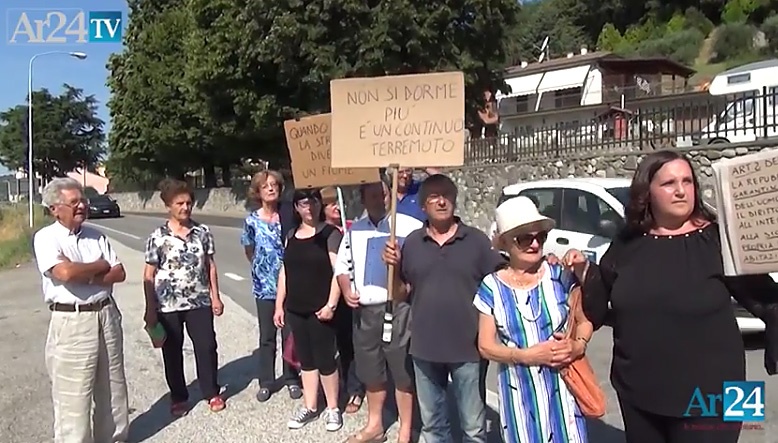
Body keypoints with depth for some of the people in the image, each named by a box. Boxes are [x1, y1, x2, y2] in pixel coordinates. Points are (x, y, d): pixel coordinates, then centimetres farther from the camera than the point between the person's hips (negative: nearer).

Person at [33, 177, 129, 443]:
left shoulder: (96, 236, 9)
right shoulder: (46, 238, -7)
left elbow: (119, 273, 3)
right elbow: (64, 273, -22)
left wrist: (84, 275, -12)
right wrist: (101, 266, -6)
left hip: (107, 316, 6)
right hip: (71, 323, -6)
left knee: (112, 387, 17)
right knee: (73, 395, 1)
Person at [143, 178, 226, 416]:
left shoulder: (203, 232, 0)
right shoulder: (157, 237, -7)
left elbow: (211, 266, 6)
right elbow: (149, 275, -5)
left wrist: (215, 297, 3)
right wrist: (150, 309, -7)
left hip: (199, 302, 2)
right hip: (168, 305, -1)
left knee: (206, 347, 5)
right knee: (172, 352, 11)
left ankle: (212, 393, 24)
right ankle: (179, 398, 28)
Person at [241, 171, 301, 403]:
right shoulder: (252, 221, -5)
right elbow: (249, 251, 11)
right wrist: (262, 268, 11)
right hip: (264, 286, 0)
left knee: (290, 334, 9)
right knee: (267, 337, 9)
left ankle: (291, 379, 24)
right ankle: (265, 382, 22)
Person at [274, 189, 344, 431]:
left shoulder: (330, 233, -8)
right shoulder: (291, 235, 11)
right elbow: (285, 271, 14)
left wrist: (331, 304, -19)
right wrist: (279, 304, 11)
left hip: (320, 309, -5)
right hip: (296, 309, 6)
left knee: (325, 359, 2)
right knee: (305, 359, 14)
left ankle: (332, 408, 18)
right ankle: (309, 406, 26)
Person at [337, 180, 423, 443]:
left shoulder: (410, 226, -10)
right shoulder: (354, 231, 10)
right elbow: (343, 266, 18)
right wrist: (346, 290, 1)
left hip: (398, 308, -6)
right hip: (364, 310, 6)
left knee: (402, 371, 4)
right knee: (371, 370, 19)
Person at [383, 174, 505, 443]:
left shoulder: (476, 240, -6)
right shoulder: (411, 243, 2)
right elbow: (400, 295, 7)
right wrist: (394, 267, -10)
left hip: (468, 349, -2)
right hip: (425, 349, 3)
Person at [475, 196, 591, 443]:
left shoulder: (560, 276, -3)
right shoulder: (492, 288, -4)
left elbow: (585, 320, 6)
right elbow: (486, 346, -2)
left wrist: (578, 345, -14)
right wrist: (526, 355, -16)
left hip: (562, 388, 0)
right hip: (519, 393, 0)